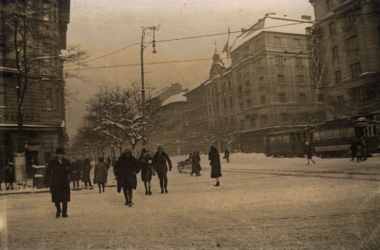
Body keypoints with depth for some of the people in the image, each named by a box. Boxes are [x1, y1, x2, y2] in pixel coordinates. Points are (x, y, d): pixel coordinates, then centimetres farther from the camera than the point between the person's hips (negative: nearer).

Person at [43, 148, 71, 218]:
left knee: (65, 199, 2)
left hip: (65, 183, 2)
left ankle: (64, 213, 12)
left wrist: (68, 169, -11)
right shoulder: (52, 163, -2)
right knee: (56, 199, 5)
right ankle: (58, 211, 26)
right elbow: (48, 172, 1)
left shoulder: (66, 162, 7)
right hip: (55, 184, -2)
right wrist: (46, 181, -1)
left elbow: (69, 172, 12)